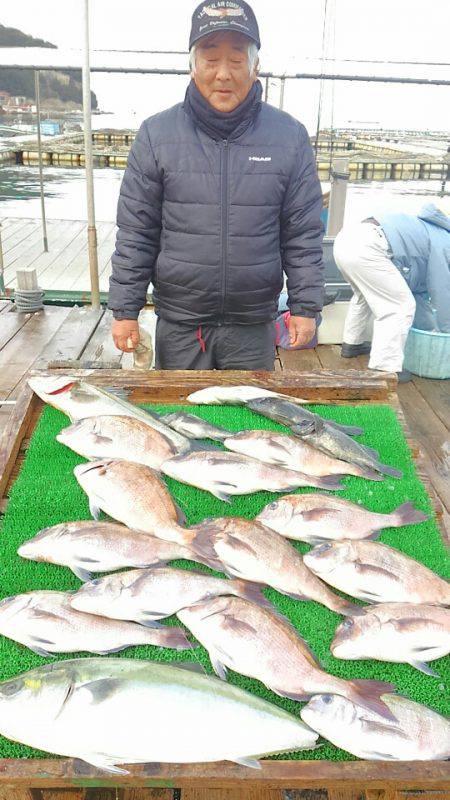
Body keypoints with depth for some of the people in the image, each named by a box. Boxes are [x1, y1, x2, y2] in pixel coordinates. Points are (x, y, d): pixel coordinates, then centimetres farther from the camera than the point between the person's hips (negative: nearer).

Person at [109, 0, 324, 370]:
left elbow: (303, 235, 1)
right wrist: (124, 311, -3)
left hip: (254, 325, 1)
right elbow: (135, 234, -1)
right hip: (179, 323, 0)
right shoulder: (157, 134, -3)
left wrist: (305, 306, -2)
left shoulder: (290, 136, -1)